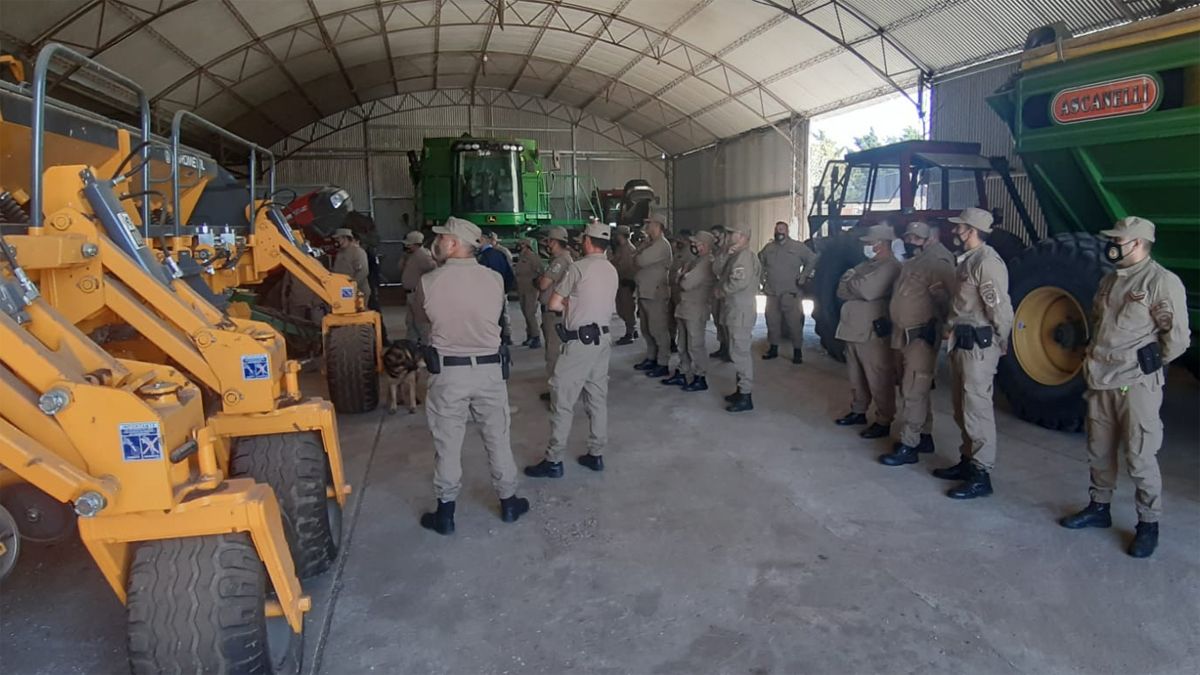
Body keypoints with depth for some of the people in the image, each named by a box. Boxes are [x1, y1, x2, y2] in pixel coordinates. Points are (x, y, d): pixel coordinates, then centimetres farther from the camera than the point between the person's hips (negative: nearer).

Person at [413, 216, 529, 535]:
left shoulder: (428, 283, -12)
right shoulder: (494, 279, -7)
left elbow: (424, 314, 5)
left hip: (448, 371, -2)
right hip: (489, 368, 2)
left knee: (447, 443, 10)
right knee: (497, 438, 15)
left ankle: (445, 512, 20)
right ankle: (508, 501, 28)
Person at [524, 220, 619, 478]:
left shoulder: (579, 267, -11)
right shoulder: (612, 270, 10)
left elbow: (553, 304, -9)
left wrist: (568, 305, 9)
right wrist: (575, 304, 9)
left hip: (580, 340, -7)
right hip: (603, 338, 7)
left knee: (563, 399, -2)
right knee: (597, 397, 12)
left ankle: (553, 460, 1)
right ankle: (596, 455, 18)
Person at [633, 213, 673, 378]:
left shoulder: (662, 245, -14)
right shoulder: (648, 243, 16)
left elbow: (641, 260, -21)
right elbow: (637, 260, 12)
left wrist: (637, 257, -1)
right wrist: (639, 257, -8)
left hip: (655, 292, -9)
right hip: (644, 292, 9)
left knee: (657, 329, -5)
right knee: (646, 329, 16)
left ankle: (663, 364, 0)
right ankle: (651, 358, 27)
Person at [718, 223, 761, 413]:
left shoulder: (744, 256, -15)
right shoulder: (737, 255, 18)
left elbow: (740, 282, -26)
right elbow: (718, 270, 14)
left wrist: (721, 290, -12)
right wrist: (726, 254, 1)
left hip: (741, 311, -11)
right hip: (735, 310, 11)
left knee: (740, 352, -9)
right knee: (739, 351, 16)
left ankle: (746, 397, -6)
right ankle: (742, 389, 26)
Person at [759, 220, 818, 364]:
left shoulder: (798, 247, -1)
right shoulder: (768, 248, 11)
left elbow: (812, 260, 1)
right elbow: (759, 263, 24)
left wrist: (803, 277, -4)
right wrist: (762, 278, 14)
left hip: (791, 293, -4)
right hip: (771, 292, 4)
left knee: (794, 322, -5)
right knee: (772, 322, 9)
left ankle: (797, 351, 3)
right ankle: (773, 348, 20)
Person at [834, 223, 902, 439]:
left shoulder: (891, 267, -10)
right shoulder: (865, 265, 18)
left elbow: (867, 289, -23)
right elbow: (841, 290, 10)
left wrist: (850, 283, -4)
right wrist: (857, 288, -10)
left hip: (873, 332, -9)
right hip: (853, 330, 9)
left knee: (879, 380, -2)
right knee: (856, 377, 18)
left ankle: (883, 422, 6)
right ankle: (858, 411, 31)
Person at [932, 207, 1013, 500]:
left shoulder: (987, 262, -18)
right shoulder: (967, 259, 14)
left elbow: (1001, 308, -21)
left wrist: (1000, 342, -10)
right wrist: (952, 327, 9)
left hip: (979, 345, -10)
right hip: (961, 343, 10)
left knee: (977, 410, -5)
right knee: (962, 409, 17)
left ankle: (981, 475, 1)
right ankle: (968, 461, 29)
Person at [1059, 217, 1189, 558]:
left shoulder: (1162, 282, -12)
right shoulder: (1109, 281, 12)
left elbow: (1178, 337, -12)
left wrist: (1150, 363, -2)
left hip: (1137, 385, -7)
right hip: (1101, 381, 7)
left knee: (1139, 456, -1)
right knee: (1099, 450, 16)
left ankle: (1148, 523, 14)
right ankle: (1099, 507, 31)